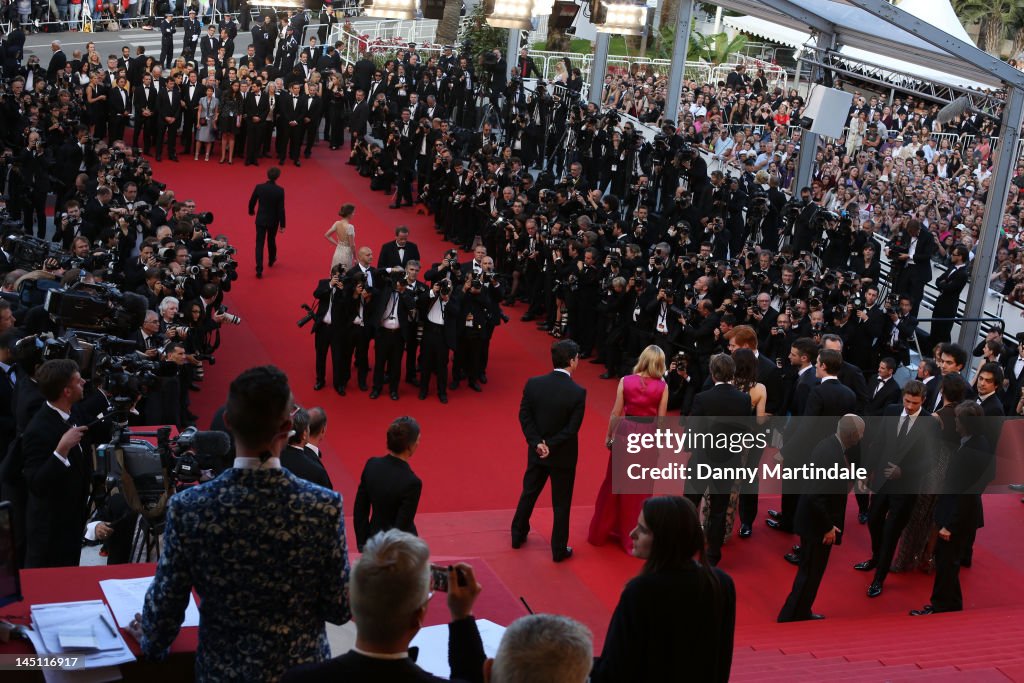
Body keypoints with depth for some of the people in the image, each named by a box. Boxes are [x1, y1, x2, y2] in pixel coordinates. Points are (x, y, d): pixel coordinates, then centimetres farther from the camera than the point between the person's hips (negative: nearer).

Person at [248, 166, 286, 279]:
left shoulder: (259, 187, -12)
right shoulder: (280, 191, -17)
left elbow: (252, 202, 0)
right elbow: (281, 209, -14)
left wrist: (251, 211, 22)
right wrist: (282, 225, -6)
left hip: (261, 220, 0)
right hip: (273, 221, 0)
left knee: (259, 244, 2)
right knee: (271, 240, 24)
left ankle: (259, 270, -7)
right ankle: (271, 260, 47)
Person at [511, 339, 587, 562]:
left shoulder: (533, 384, -11)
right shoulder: (578, 392, -20)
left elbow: (524, 416, -9)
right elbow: (572, 428, -20)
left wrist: (537, 443, -11)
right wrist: (550, 446, -15)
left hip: (536, 452, 4)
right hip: (563, 456, -4)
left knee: (529, 493, 22)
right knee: (561, 503, 10)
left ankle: (518, 535, 37)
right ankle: (559, 549, 19)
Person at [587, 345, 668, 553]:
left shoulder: (626, 381, -8)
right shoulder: (662, 387, -10)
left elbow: (616, 413, -4)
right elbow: (661, 419, -6)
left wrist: (609, 436, 9)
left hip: (625, 434, 1)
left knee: (614, 483, 16)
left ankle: (600, 532, 28)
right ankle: (632, 537, 21)